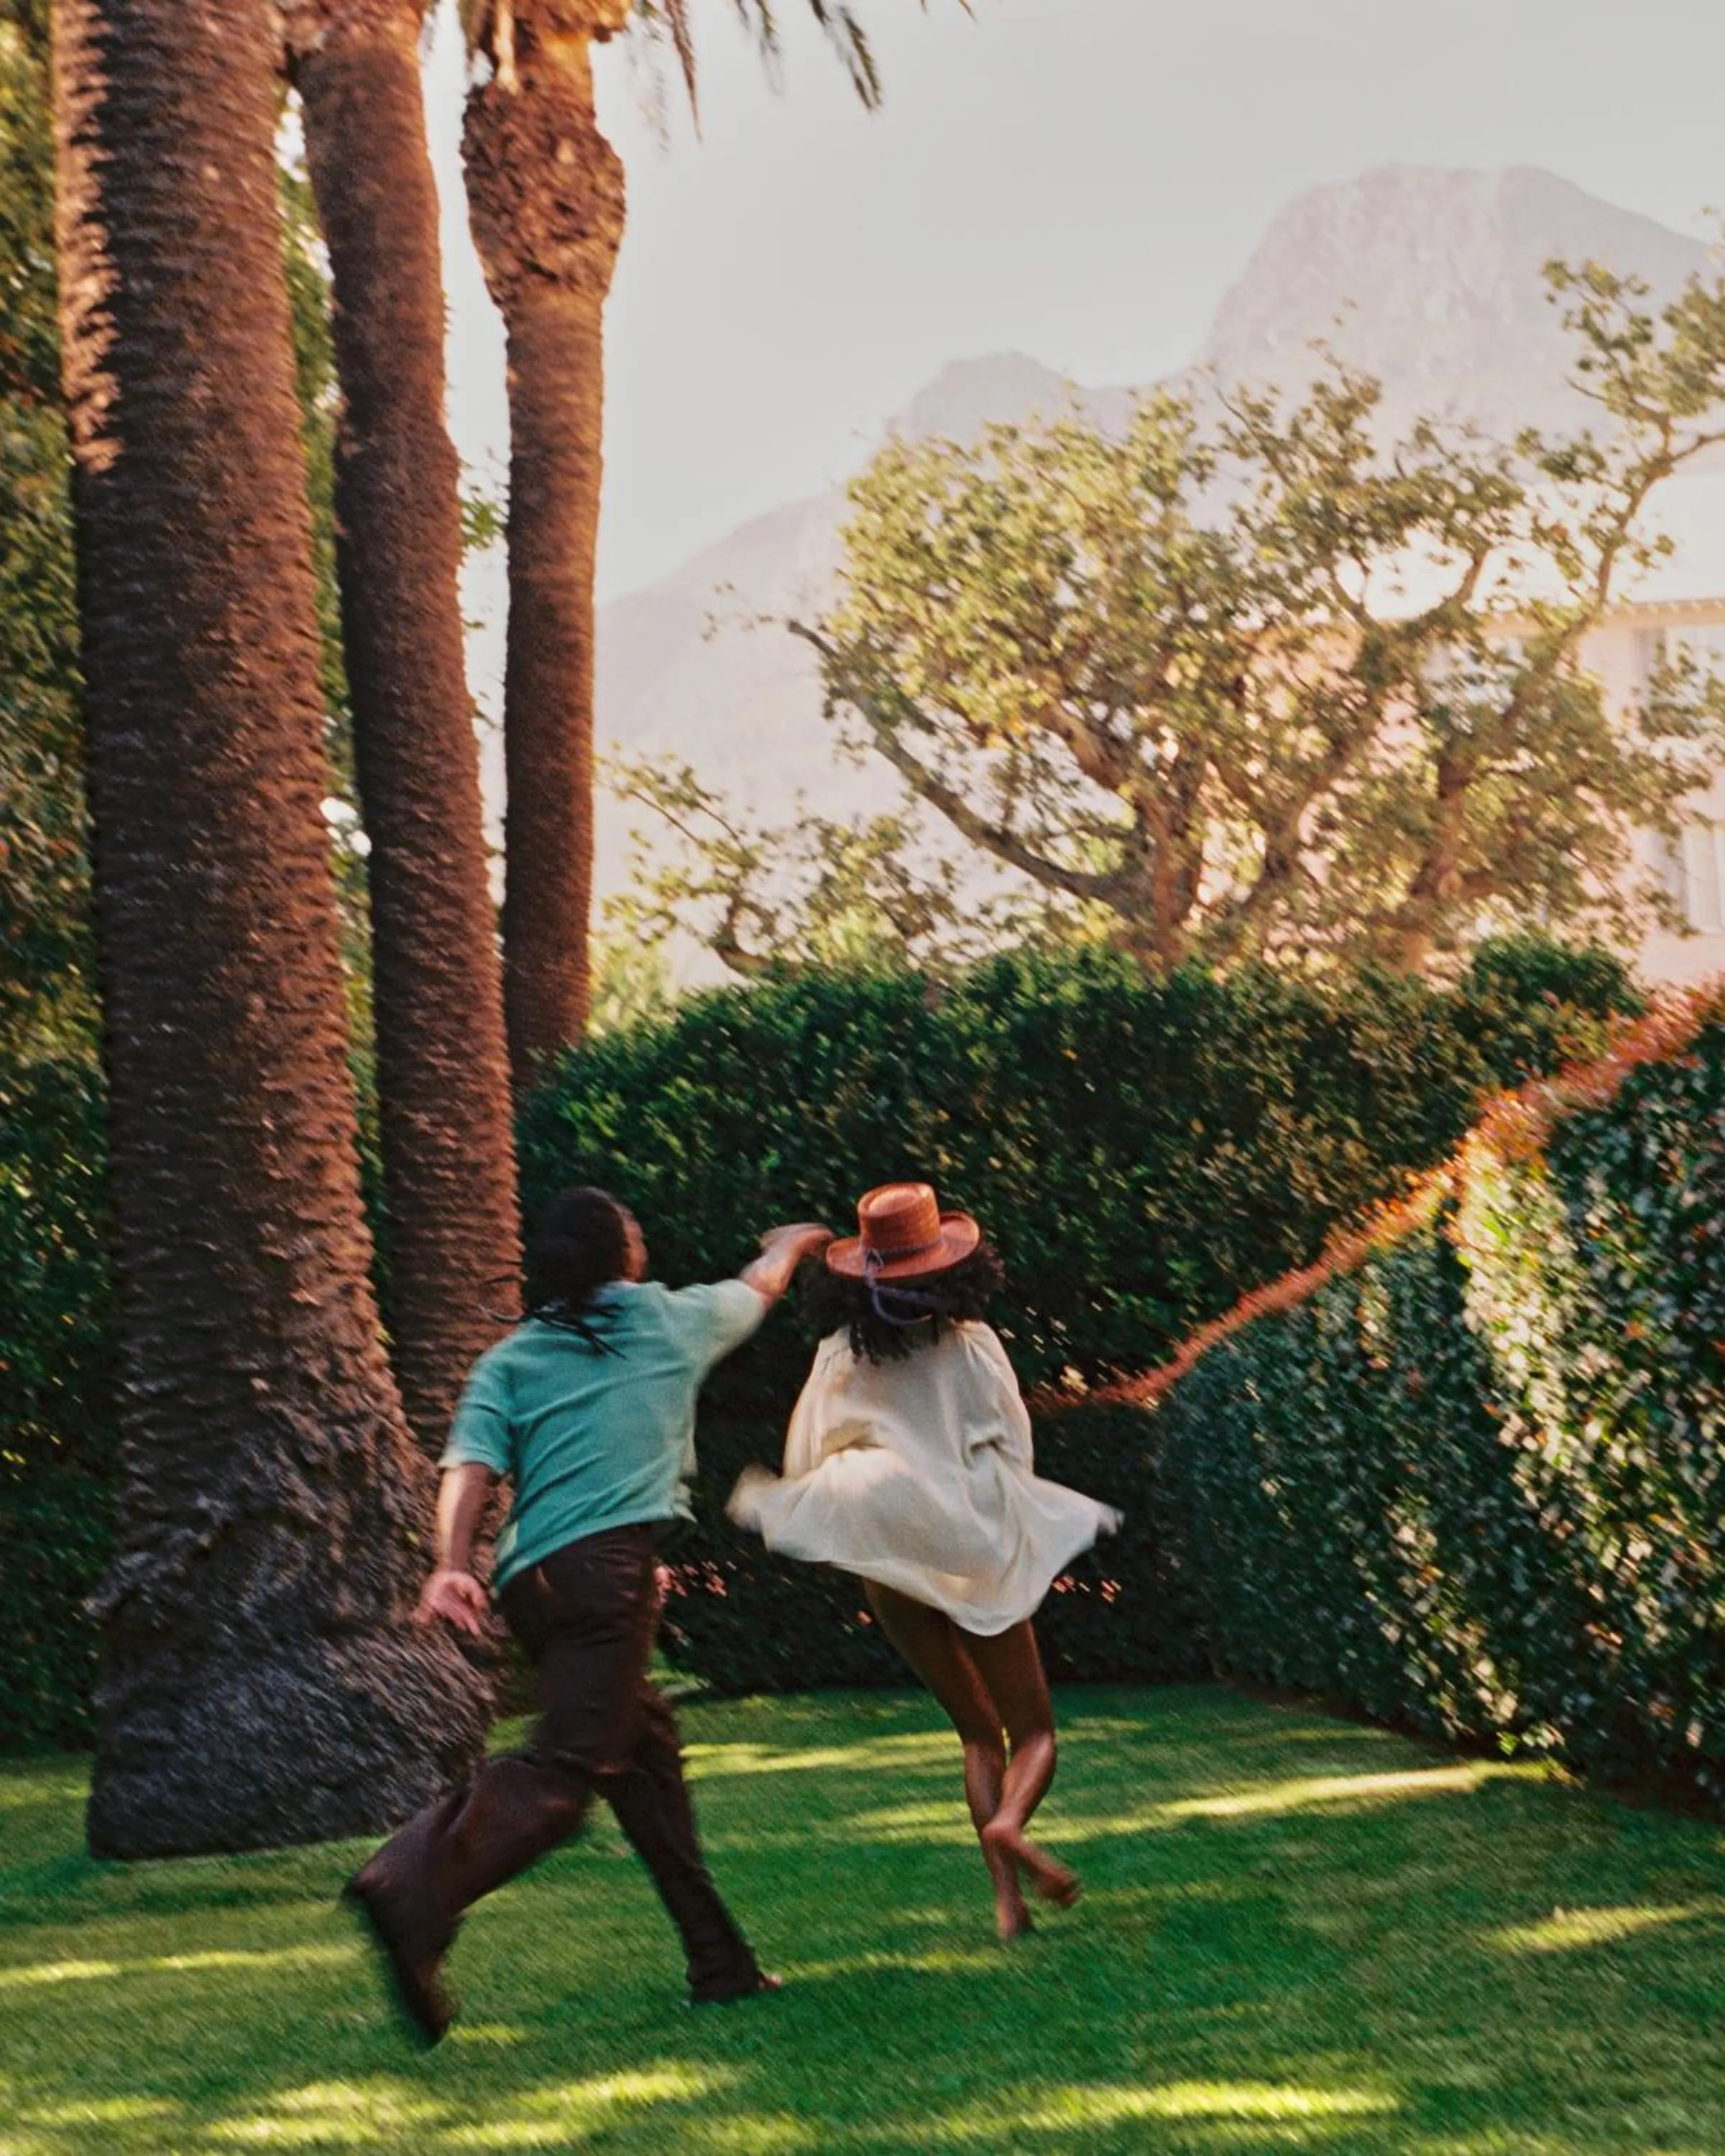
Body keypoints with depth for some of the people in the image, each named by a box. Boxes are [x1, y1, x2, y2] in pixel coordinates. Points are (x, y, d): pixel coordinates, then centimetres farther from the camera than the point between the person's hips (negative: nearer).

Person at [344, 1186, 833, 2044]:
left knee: (646, 1749, 17)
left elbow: (471, 1468, 0)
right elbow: (760, 1284, 37)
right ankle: (416, 1887, -40)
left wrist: (451, 1564, -11)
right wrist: (793, 1242, 57)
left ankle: (718, 1962, 21)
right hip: (610, 1560, -5)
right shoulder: (669, 1320, 15)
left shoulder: (508, 1359, 18)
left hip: (529, 1581, 5)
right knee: (564, 1770, -16)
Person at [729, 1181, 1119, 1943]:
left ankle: (1008, 1895, 0)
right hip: (976, 1551, -3)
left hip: (891, 1569, 3)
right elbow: (1014, 1450, -5)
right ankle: (1009, 1823, -25)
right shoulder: (971, 1345, -7)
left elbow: (808, 1467, 1)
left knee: (978, 1732, 15)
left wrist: (759, 1500, 22)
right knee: (1033, 1731, 8)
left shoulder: (841, 1358, -1)